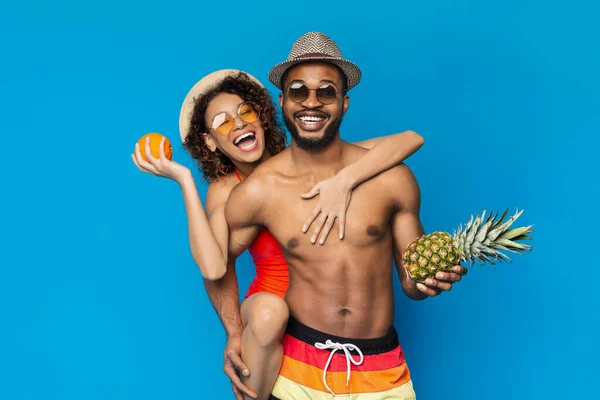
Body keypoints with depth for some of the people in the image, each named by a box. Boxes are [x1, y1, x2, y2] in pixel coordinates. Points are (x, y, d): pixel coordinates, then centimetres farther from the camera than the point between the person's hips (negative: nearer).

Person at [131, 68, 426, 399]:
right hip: (272, 299, -2)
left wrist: (344, 180, -36)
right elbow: (213, 269, -31)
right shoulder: (225, 191, -10)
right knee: (269, 310, -33)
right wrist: (184, 180, -26)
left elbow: (411, 139, -22)